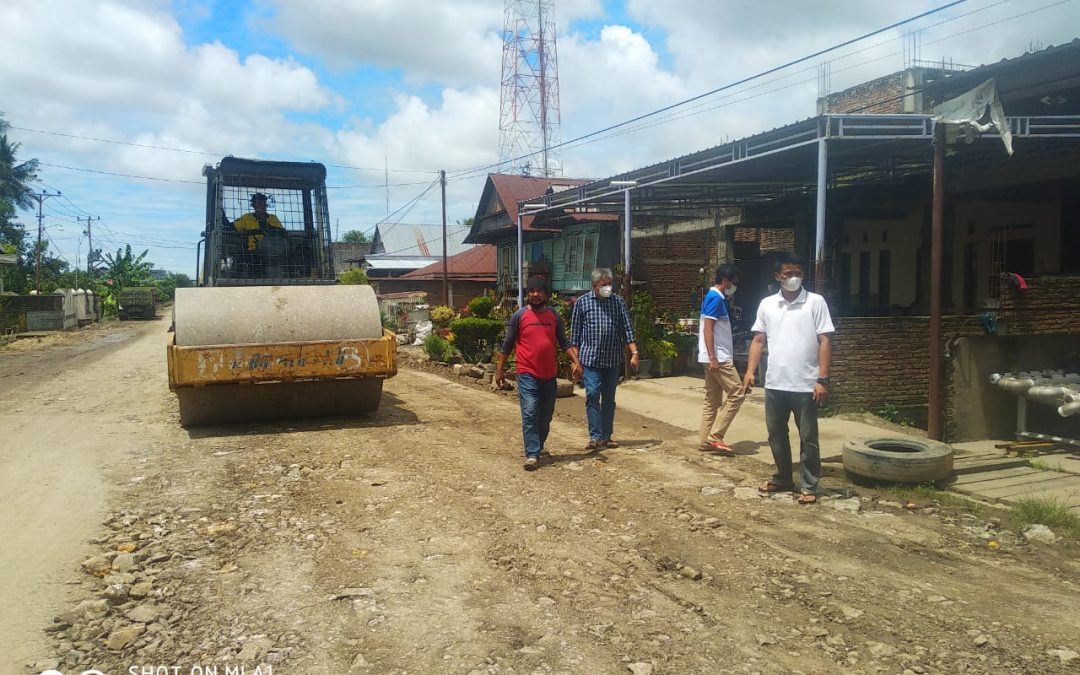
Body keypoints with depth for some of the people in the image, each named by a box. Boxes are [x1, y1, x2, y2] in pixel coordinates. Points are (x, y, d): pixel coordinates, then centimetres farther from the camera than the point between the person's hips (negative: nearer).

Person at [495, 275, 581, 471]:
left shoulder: (554, 316, 7)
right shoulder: (519, 315, -2)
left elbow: (564, 342, 9)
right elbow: (507, 344, 3)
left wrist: (575, 361, -6)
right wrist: (499, 369, 2)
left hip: (549, 375, 4)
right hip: (527, 375, -4)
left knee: (546, 416, 13)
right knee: (530, 414, -11)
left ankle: (538, 447, 33)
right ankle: (532, 455, -10)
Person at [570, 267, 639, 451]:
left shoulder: (618, 302, 6)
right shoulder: (582, 302, 2)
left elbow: (627, 330, 6)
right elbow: (575, 333, 3)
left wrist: (634, 353, -4)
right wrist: (575, 360, 0)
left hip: (613, 360, 2)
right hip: (590, 358, -2)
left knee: (609, 399, 9)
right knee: (592, 395, -11)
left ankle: (606, 436, 17)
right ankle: (595, 436, -9)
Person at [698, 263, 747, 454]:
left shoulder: (715, 298, 18)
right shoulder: (715, 298, -13)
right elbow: (707, 329, -20)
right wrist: (712, 357, -24)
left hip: (718, 357, 10)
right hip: (717, 358, -10)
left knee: (712, 400, 10)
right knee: (737, 393, -8)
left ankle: (705, 441, 13)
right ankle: (715, 436, -6)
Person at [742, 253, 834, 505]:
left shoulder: (816, 302, -4)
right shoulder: (767, 304, 6)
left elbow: (824, 342, -6)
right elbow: (758, 340, 10)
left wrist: (822, 379, -11)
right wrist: (750, 371, 0)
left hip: (805, 385, -4)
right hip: (774, 384, 4)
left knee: (808, 438, 5)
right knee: (776, 434, 14)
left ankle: (808, 486, 15)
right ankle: (783, 479, 29)